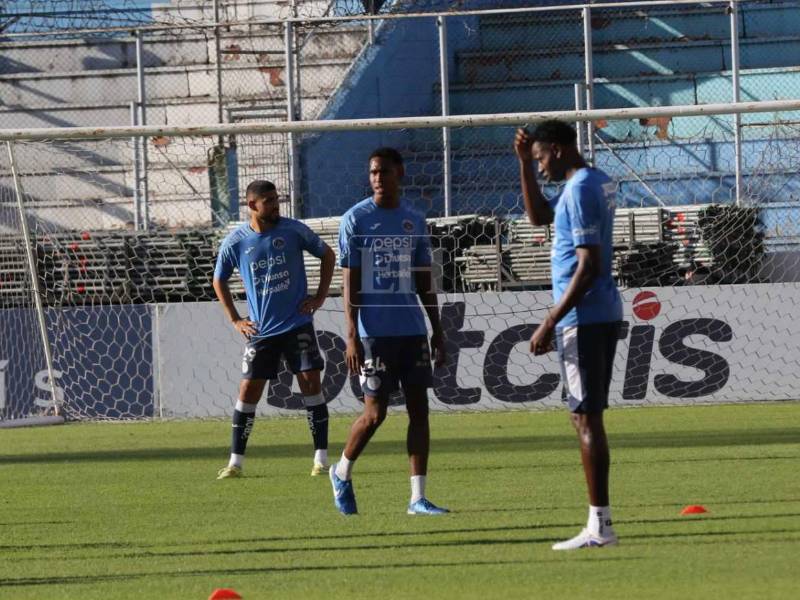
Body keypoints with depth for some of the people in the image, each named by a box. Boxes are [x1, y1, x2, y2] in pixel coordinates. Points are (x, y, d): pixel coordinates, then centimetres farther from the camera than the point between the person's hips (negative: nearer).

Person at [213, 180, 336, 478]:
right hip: (261, 331, 1)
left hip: (298, 324, -1)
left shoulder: (293, 230, -4)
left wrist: (320, 296, 3)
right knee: (248, 391, -1)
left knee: (311, 384, -7)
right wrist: (235, 320, 6)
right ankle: (235, 462, 7)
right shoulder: (235, 242, -3)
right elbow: (219, 281, 13)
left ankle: (321, 458, -1)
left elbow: (327, 254, 10)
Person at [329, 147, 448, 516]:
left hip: (412, 329, 5)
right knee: (375, 412, -3)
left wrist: (437, 329, 14)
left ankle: (418, 497, 1)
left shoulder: (414, 221, 11)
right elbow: (350, 282, -5)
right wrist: (352, 336, -11)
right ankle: (342, 473, 22)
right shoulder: (356, 219, -2)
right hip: (374, 330, -5)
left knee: (419, 406, -1)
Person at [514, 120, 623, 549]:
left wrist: (550, 323, -20)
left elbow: (588, 265, -21)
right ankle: (601, 522, 14)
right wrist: (524, 163, 19)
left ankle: (599, 526, -10)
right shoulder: (595, 183, 15)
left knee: (586, 418, -8)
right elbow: (539, 215, 29)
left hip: (583, 319, -10)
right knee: (588, 417, 13)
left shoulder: (580, 190, -16)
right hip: (603, 316, 10)